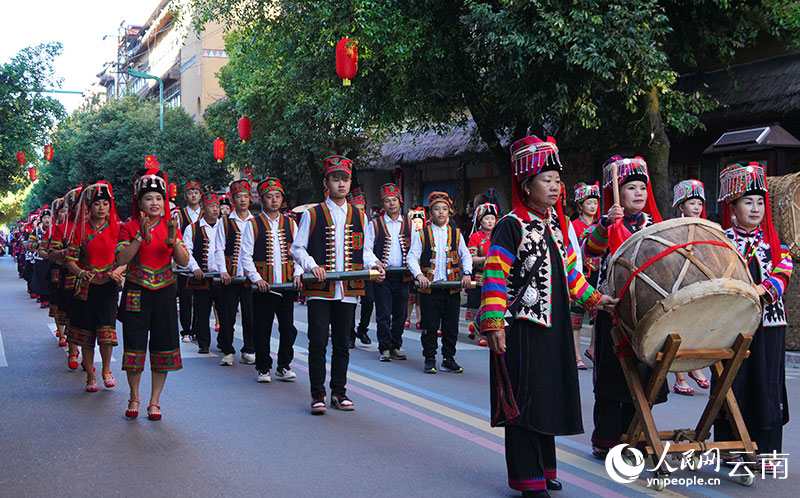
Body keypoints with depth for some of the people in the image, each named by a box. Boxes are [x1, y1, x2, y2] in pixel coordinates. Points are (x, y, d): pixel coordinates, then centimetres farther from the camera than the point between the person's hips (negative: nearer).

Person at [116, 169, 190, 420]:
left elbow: (184, 261, -4)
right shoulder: (129, 228, 0)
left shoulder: (171, 227, 6)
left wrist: (172, 240, -20)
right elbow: (121, 259, -13)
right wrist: (142, 236, -21)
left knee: (163, 348, 2)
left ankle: (155, 401, 14)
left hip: (164, 294, 2)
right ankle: (134, 398, 21)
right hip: (136, 294, -2)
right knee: (135, 346, 2)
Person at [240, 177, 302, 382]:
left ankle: (284, 366, 16)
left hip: (287, 286, 2)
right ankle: (263, 368, 16)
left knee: (288, 328, 2)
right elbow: (246, 256, -2)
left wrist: (297, 273, -3)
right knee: (262, 330, 4)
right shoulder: (253, 225, 1)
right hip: (263, 287, -2)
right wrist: (256, 279, -12)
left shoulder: (290, 223, 10)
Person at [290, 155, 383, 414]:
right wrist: (311, 265, -14)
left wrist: (373, 265, -2)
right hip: (320, 290, -3)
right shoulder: (312, 215, 1)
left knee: (342, 344, 9)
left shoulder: (359, 217, 11)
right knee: (318, 342, -5)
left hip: (348, 290, 3)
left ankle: (339, 392, 20)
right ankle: (317, 395, 4)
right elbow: (296, 248, 3)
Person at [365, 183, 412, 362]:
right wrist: (375, 262, -15)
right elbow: (367, 249, 1)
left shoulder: (409, 225, 10)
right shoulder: (374, 225, 2)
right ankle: (385, 349, 4)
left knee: (400, 314, 8)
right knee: (383, 314, -4)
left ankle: (396, 347, 20)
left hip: (402, 276, 3)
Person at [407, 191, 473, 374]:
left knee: (451, 326, 6)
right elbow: (412, 257, -1)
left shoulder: (456, 234, 11)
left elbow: (466, 256, 14)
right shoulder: (421, 234, 3)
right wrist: (419, 275, -17)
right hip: (429, 287, -2)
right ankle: (429, 360, 11)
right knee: (430, 326, 0)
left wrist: (467, 273, -3)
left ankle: (449, 359, 18)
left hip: (453, 288, 2)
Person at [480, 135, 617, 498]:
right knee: (524, 400, -1)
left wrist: (592, 299, 13)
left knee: (549, 397, 15)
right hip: (522, 328, -8)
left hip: (554, 327, 8)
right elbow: (495, 276, -17)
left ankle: (544, 469, 28)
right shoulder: (511, 226, -11)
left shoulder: (557, 225, 13)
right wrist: (493, 324, -23)